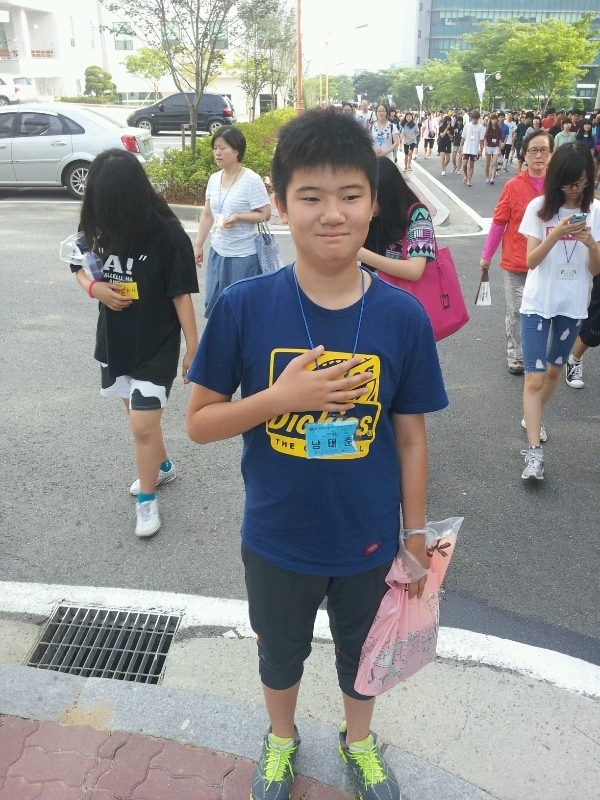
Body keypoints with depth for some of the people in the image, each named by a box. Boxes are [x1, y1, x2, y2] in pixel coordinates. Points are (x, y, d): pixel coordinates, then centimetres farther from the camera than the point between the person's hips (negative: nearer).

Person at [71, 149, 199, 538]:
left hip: (157, 344, -6)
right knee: (137, 410, 21)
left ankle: (147, 500, 18)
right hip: (115, 340, 6)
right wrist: (93, 287, -11)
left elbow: (181, 295, -15)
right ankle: (162, 466, 46)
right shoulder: (99, 227, -3)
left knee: (143, 424, -5)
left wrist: (193, 348, -13)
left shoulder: (168, 234, -18)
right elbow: (79, 265, 11)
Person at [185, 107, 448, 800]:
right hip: (277, 540, 0)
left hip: (369, 541, 1)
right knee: (280, 652, 26)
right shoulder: (243, 308, -18)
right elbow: (199, 422, -12)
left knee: (361, 650, 26)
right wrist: (281, 396, -28)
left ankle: (358, 739, 58)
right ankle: (281, 737, 59)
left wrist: (416, 538, 0)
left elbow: (410, 436, -6)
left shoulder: (403, 316, -15)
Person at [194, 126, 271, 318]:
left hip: (243, 255, -6)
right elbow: (207, 215, 12)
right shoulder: (214, 179, 6)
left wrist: (238, 217, -25)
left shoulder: (252, 180, -13)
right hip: (217, 252, 6)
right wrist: (198, 245, 10)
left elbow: (265, 215, -12)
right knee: (212, 302, 13)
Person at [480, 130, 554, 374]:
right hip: (515, 261, -1)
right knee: (515, 312, 8)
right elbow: (499, 222, -3)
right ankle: (515, 355, 25)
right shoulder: (513, 185, -8)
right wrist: (486, 255, 1)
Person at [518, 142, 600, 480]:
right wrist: (557, 233, -26)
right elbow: (531, 260, -12)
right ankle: (535, 452, -8)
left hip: (573, 305, 3)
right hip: (538, 303, -3)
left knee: (554, 370, 18)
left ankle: (532, 416, 44)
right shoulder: (540, 207, -7)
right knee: (535, 377, -9)